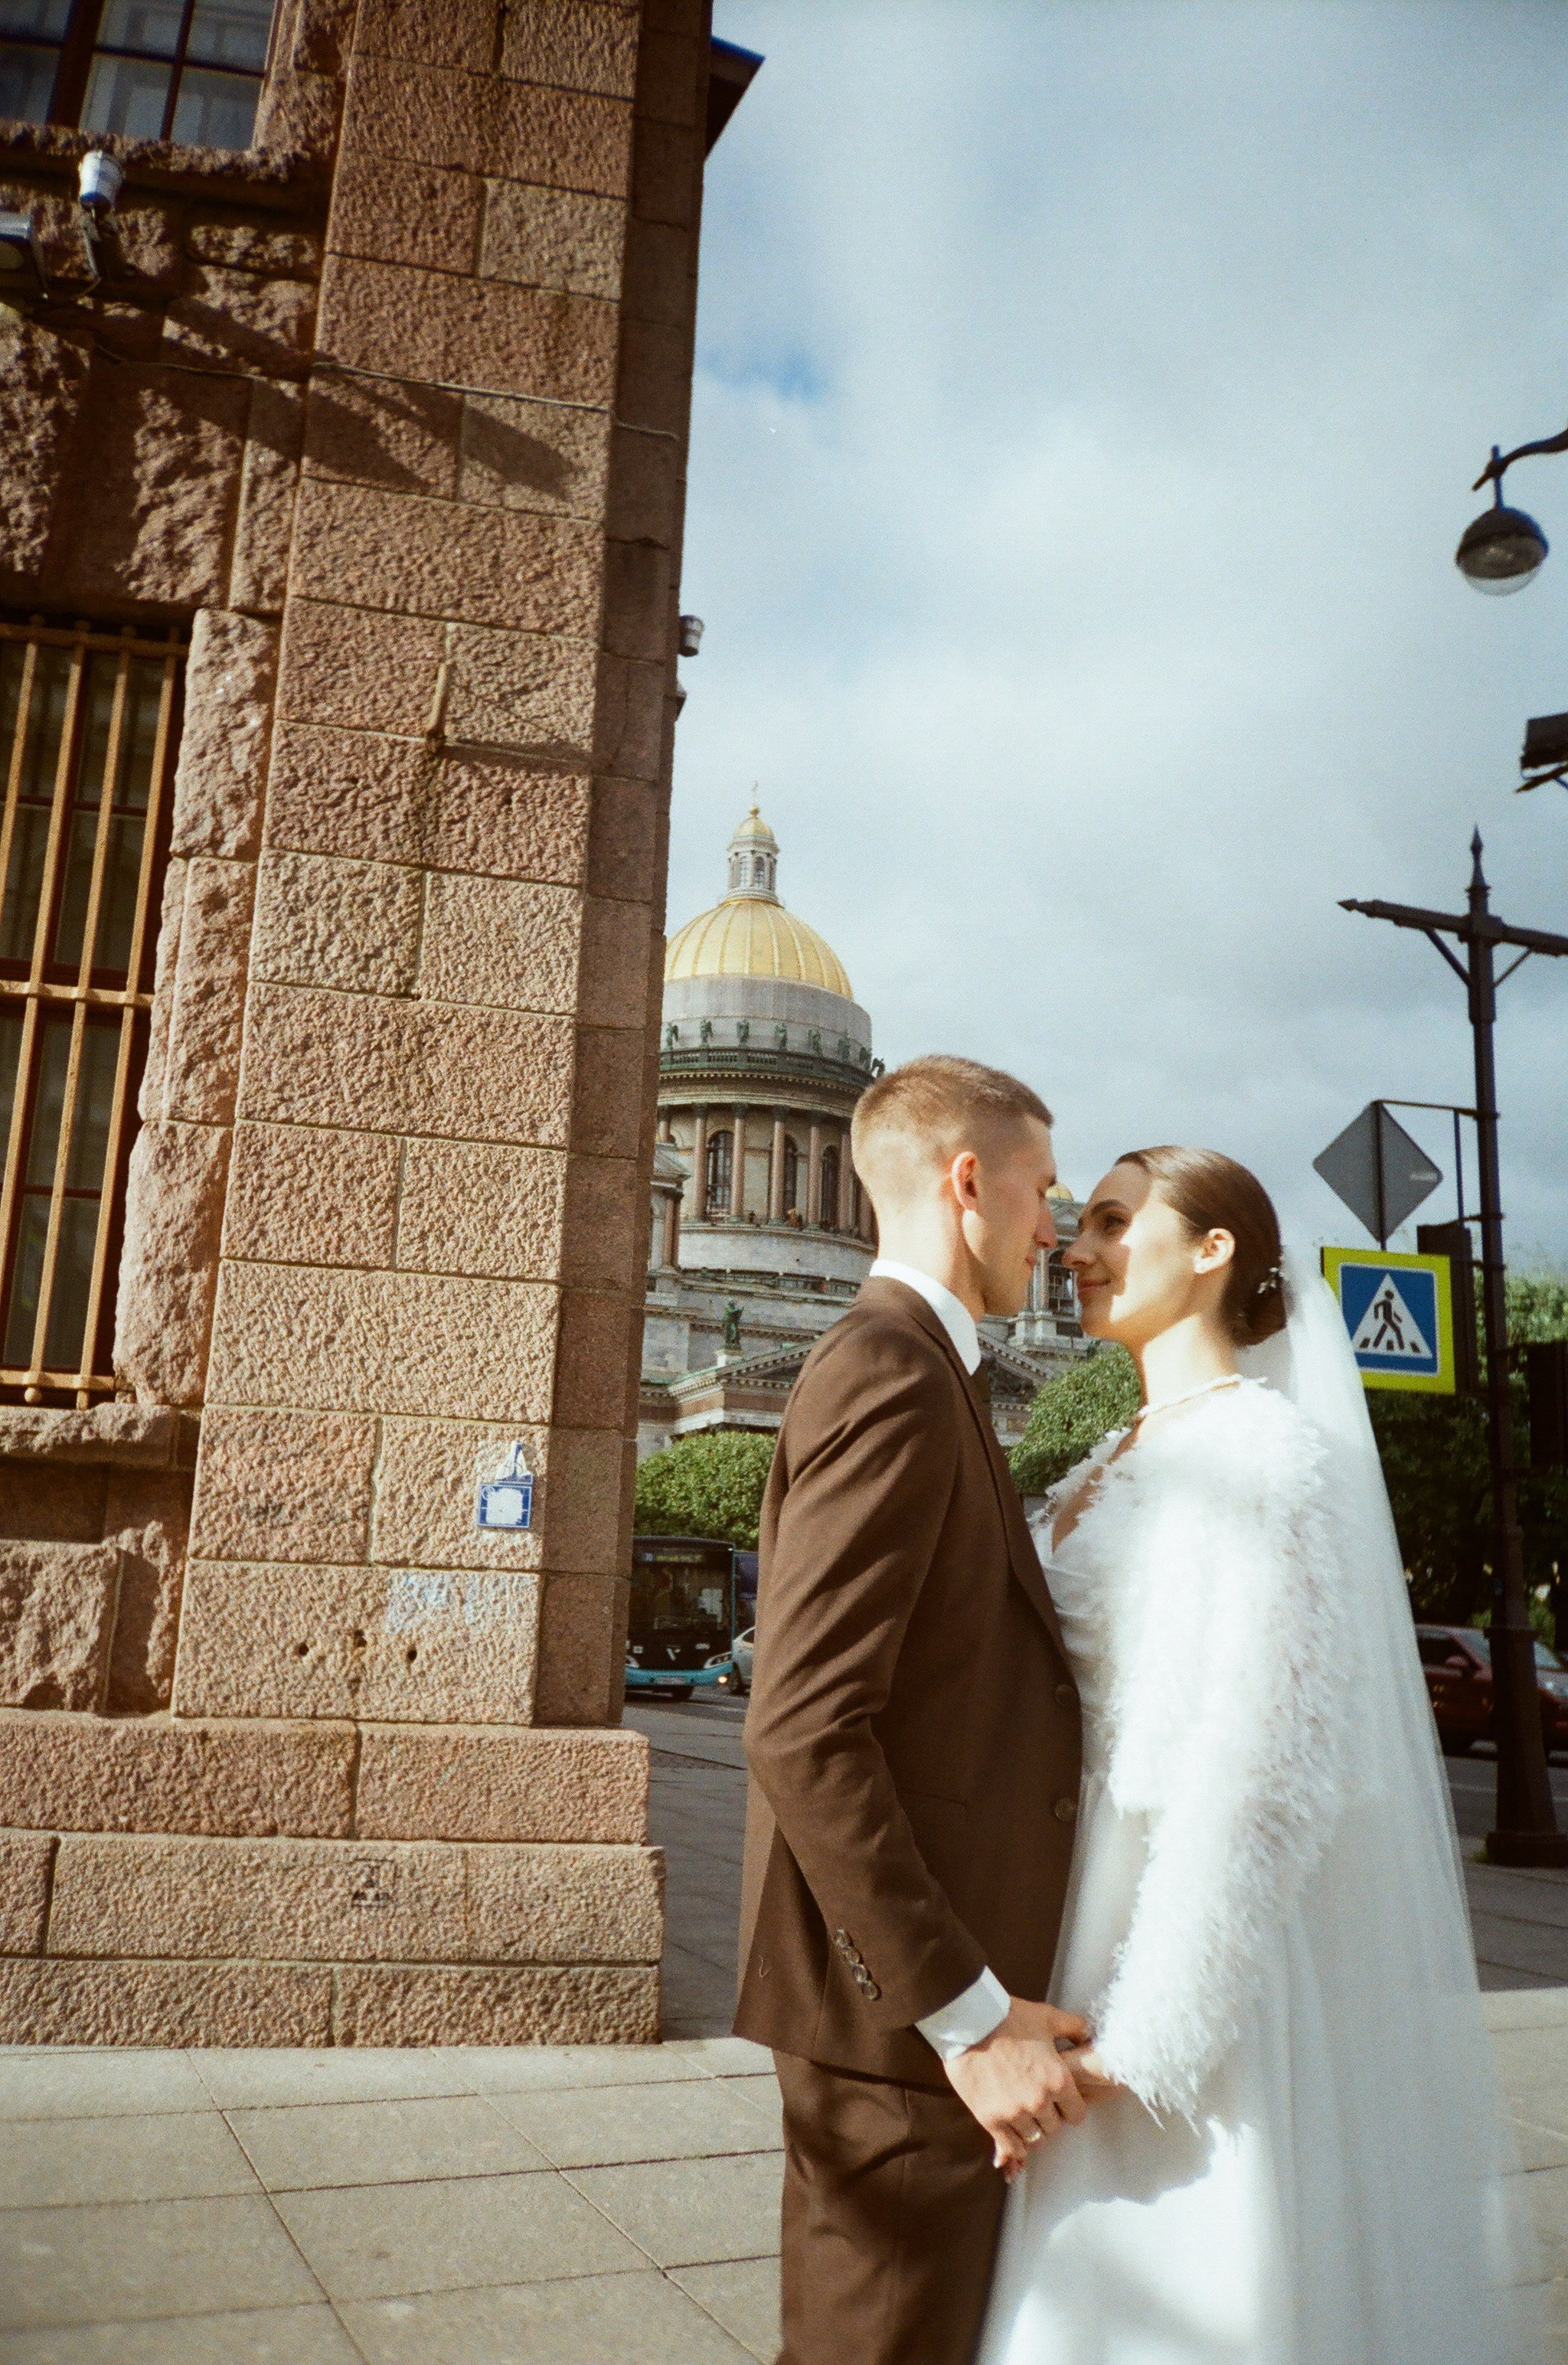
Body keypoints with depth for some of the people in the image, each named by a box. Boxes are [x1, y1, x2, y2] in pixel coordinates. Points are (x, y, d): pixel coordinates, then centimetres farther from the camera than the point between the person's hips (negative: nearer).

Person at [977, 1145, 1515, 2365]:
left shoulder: (1269, 1453, -15)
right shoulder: (1117, 1465, 11)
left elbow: (1261, 1765, -21)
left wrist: (1138, 2037, -21)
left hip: (1195, 1942, -8)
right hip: (1092, 1913, 8)